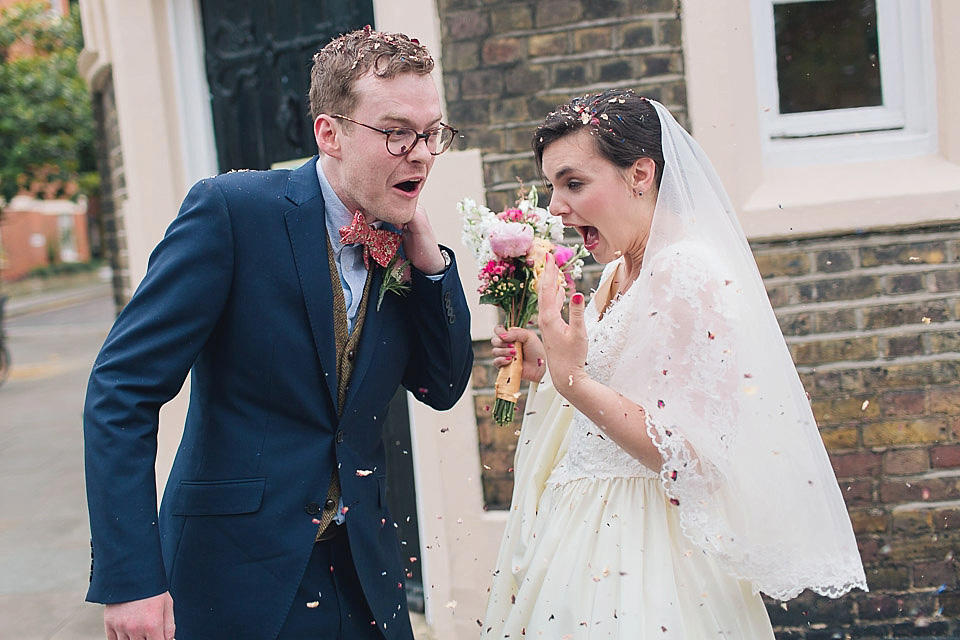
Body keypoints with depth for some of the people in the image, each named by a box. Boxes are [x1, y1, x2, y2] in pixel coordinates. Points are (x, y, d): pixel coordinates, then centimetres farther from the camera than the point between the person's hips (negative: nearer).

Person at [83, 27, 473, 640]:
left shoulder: (403, 241, 2)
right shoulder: (231, 208, -15)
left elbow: (443, 387, 8)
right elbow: (122, 389, -17)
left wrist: (431, 260, -8)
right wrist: (129, 578, -22)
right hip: (237, 579, -5)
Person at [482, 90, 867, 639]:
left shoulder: (691, 275, -19)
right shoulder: (619, 273, 7)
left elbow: (695, 458, -24)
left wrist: (573, 380, -26)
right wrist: (548, 367, 5)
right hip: (587, 533, 9)